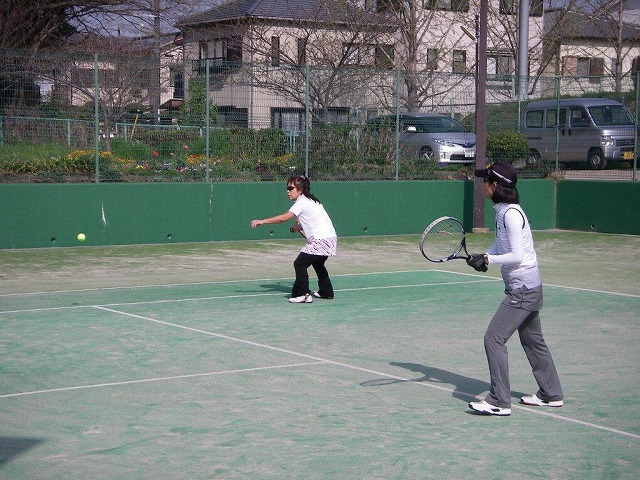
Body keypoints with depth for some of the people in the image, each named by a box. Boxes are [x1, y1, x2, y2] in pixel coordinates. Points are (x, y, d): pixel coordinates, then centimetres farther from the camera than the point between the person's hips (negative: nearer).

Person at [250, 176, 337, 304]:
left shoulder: (302, 202, -12)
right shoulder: (310, 201, 18)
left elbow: (284, 218, -20)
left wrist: (262, 221, -19)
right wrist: (297, 227, 4)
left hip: (321, 240, -10)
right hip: (330, 238, 10)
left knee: (300, 263, -7)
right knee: (317, 263, 28)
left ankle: (303, 294, -11)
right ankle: (326, 292, 36)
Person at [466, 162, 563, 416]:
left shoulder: (511, 214, -21)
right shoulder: (502, 211, 7)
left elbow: (517, 256, -24)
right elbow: (501, 244, 17)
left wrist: (488, 259, -18)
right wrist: (483, 256, -1)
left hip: (523, 290, -10)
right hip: (529, 289, 10)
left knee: (494, 338, -10)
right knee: (532, 341, 19)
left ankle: (499, 402, -5)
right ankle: (551, 394, 31)